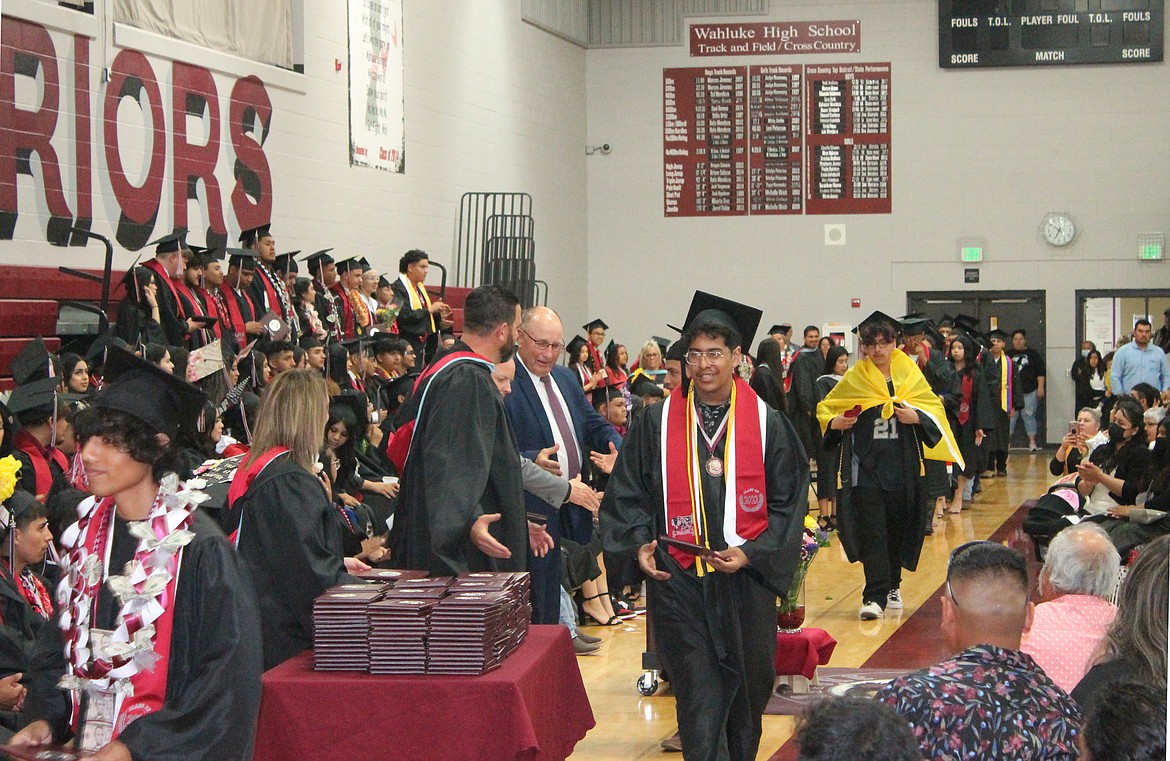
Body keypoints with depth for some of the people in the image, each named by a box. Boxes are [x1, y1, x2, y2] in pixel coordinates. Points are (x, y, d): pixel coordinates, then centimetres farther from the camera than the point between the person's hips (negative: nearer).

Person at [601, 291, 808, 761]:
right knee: (697, 696, -4)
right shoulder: (658, 423, 3)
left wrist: (751, 552, -10)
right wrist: (640, 542, -9)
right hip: (679, 580, -1)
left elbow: (789, 502, 3)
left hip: (746, 581, 1)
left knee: (749, 687, 12)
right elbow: (628, 492, 8)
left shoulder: (767, 424, 2)